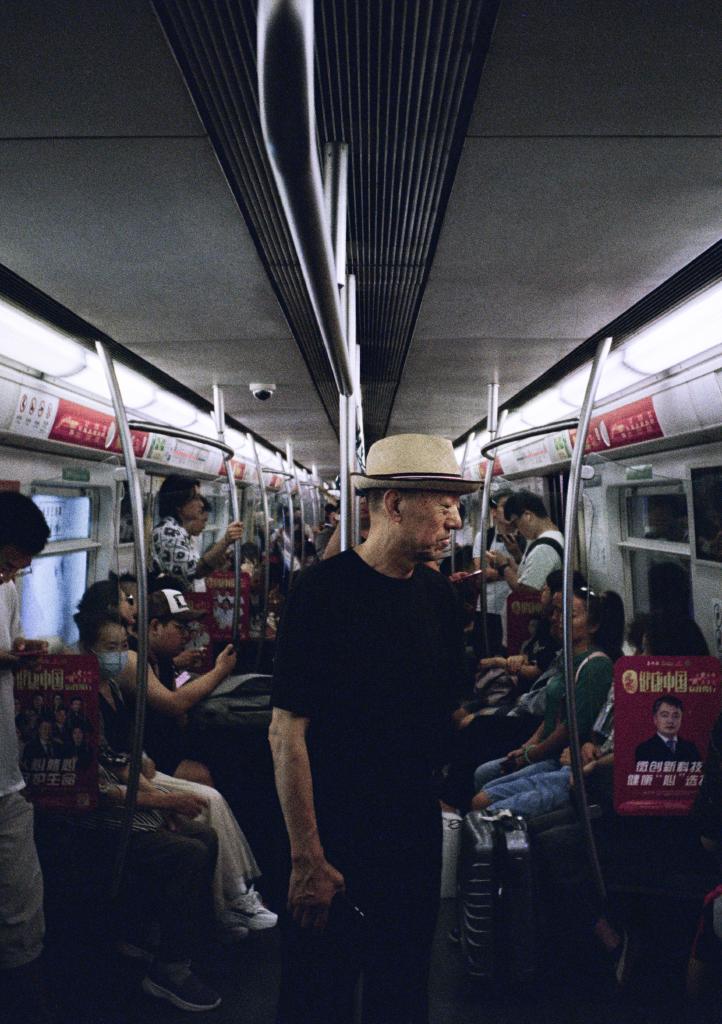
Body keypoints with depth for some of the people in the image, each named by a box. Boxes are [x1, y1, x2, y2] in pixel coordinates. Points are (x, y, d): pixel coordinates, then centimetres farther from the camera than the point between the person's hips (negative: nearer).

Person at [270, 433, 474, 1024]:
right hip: (335, 835, -5)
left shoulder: (439, 594, 2)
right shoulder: (323, 590, -16)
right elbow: (288, 732, -17)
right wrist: (308, 858, -18)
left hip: (417, 829, 5)